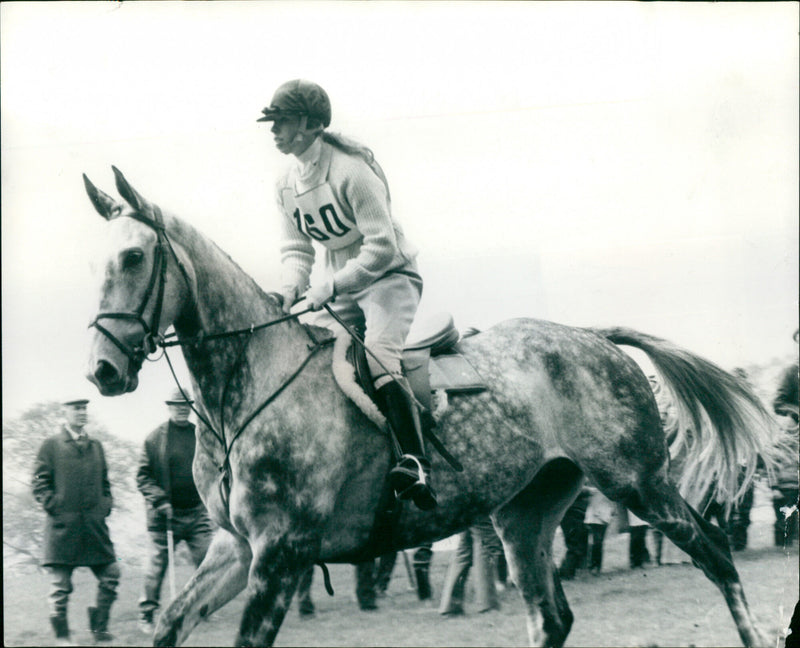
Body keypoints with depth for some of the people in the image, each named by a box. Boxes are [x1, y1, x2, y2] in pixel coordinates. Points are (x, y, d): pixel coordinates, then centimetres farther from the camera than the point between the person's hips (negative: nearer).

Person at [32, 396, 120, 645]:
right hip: (63, 526, -5)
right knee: (60, 585, -1)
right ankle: (62, 636, 8)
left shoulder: (96, 446, 16)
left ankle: (99, 627, 15)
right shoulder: (51, 445, 1)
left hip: (95, 526, 5)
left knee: (110, 576, 1)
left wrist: (105, 506, 10)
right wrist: (55, 507, -11)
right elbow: (40, 484, -1)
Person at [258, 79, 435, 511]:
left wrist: (330, 286, -31)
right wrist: (292, 285, -16)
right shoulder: (287, 184, 4)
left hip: (389, 277, -8)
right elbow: (297, 248, 7)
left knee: (377, 357, -29)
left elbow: (382, 248, -24)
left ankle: (416, 463, -37)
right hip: (338, 288, 8)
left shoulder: (350, 171, -21)